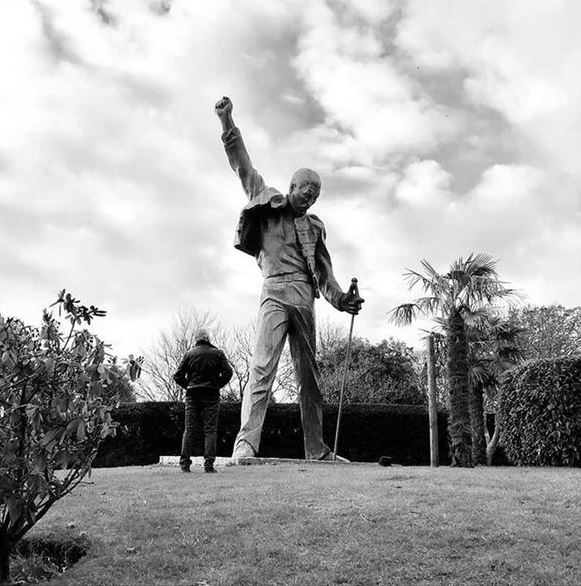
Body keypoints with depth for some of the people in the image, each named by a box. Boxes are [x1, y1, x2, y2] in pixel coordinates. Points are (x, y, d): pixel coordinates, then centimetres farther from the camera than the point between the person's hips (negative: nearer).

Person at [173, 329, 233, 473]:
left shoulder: (189, 354, 7)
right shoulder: (217, 353, 5)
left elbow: (178, 376, 2)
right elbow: (227, 372, -4)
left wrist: (188, 386, 14)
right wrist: (217, 385, 7)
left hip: (192, 395, 1)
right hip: (212, 395, -1)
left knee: (189, 428, 6)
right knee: (210, 429, 0)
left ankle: (184, 463, 2)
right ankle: (209, 464, -7)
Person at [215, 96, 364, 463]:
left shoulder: (314, 226, 22)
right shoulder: (269, 205, 13)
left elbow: (324, 270, 16)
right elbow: (244, 167, 8)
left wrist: (340, 298, 0)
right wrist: (228, 124, 1)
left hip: (305, 296, 5)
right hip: (276, 289, -5)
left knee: (310, 375, 5)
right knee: (263, 367, -18)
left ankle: (317, 450, 10)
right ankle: (246, 444, -21)